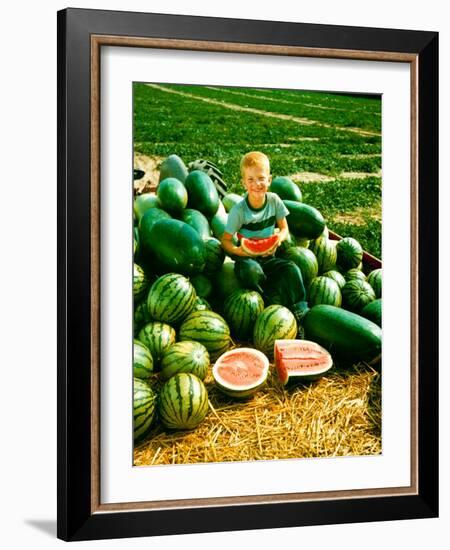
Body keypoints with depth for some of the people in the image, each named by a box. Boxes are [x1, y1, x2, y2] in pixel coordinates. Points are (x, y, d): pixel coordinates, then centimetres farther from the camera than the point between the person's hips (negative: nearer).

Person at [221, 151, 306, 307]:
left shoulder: (274, 201, -4)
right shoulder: (239, 210, -13)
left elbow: (284, 229, 7)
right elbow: (226, 240, -7)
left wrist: (279, 238, -18)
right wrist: (237, 250, -29)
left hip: (268, 257, 3)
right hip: (246, 258, -3)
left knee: (291, 269, -24)